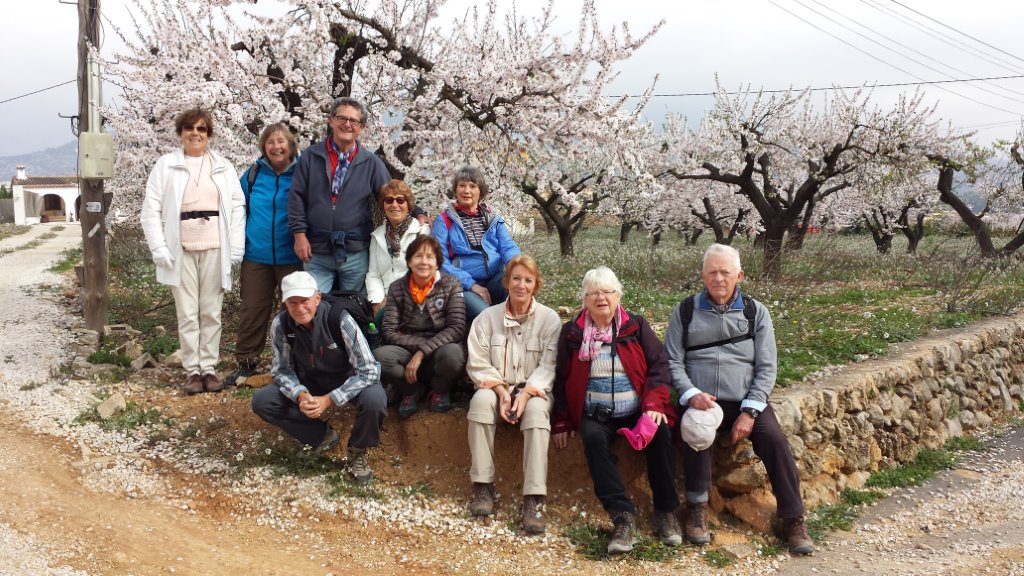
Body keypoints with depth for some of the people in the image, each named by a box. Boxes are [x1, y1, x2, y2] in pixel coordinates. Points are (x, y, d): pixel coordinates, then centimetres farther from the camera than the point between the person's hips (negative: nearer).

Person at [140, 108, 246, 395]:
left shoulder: (223, 167, 9)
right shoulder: (166, 165, 5)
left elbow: (237, 207, 5)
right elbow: (151, 210, 2)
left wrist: (236, 248, -3)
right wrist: (160, 249, -7)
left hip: (214, 249, 1)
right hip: (181, 251, -1)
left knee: (211, 312, 5)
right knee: (187, 314, 1)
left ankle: (209, 368, 12)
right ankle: (192, 371, 8)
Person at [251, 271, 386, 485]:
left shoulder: (340, 320, -29)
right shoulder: (280, 324, -18)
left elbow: (369, 371, -28)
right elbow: (281, 369, -7)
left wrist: (329, 400, -33)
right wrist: (301, 395, -28)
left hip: (348, 380, -4)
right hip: (309, 382, 4)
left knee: (374, 401, -35)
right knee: (261, 401, -16)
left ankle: (357, 451, -3)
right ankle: (323, 434, 1)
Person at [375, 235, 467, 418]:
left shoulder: (450, 285, -2)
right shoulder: (396, 288, 2)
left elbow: (457, 328, -13)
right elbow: (389, 332, -4)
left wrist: (422, 352, -21)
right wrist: (420, 343, -17)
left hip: (439, 351, -1)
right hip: (407, 351, 1)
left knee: (453, 353, -37)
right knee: (379, 356, -31)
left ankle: (440, 391, 0)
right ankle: (413, 389, 1)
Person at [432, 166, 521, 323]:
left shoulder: (493, 218, 17)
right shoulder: (444, 220, 6)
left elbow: (508, 246, 6)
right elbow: (441, 260, -4)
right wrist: (471, 284, -15)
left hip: (495, 279, 4)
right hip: (464, 285, -4)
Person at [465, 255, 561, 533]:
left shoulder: (549, 318, -1)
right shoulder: (488, 317, 2)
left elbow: (548, 365, -7)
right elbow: (478, 363, -2)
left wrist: (526, 394, -22)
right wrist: (501, 392, -16)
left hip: (534, 390, -1)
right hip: (496, 387, 1)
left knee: (537, 410, -35)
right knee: (481, 400, -33)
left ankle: (534, 500, -38)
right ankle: (483, 486, -27)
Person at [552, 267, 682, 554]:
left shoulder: (636, 326, 7)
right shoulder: (572, 332, 8)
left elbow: (659, 365, 2)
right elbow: (561, 378, 12)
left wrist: (654, 405, -13)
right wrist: (561, 422, 6)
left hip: (637, 410, 0)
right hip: (595, 414, 0)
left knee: (660, 433, -30)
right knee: (593, 438, -32)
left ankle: (666, 511, -17)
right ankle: (623, 517, -34)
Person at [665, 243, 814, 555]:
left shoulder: (756, 312, 8)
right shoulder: (685, 312, 8)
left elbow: (766, 368, 3)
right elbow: (673, 362, 3)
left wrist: (749, 411, -10)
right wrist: (691, 394, -17)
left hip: (746, 400, 1)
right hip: (701, 400, -1)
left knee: (775, 439, -23)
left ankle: (793, 520, -9)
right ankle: (697, 509, -14)